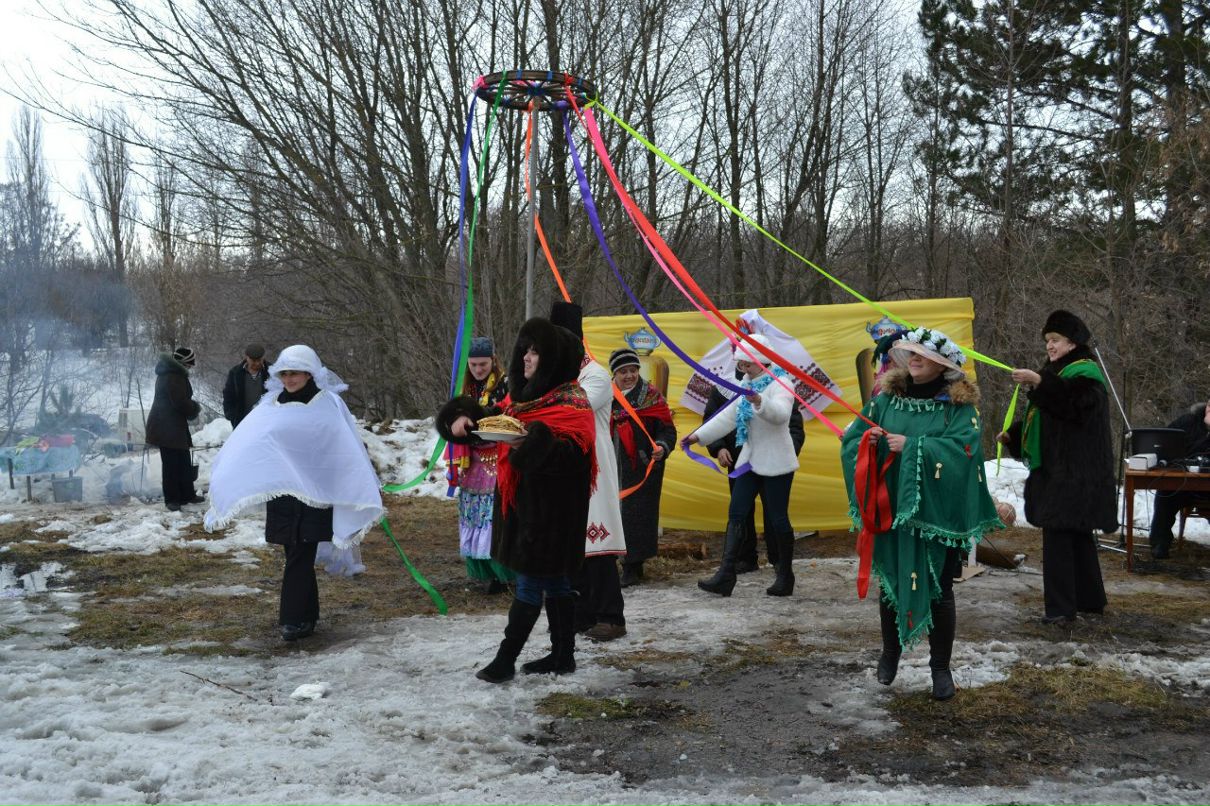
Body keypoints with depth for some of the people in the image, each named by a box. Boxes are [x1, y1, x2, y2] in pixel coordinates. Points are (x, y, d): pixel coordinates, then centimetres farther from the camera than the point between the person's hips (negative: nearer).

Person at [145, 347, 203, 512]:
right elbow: (181, 402, -24)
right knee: (171, 463, -3)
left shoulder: (171, 374, 14)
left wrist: (192, 408, 3)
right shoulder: (174, 378, -20)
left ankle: (187, 494, 24)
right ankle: (172, 498, 4)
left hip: (173, 425, 11)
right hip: (168, 427, -11)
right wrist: (195, 408, -6)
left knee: (183, 461, 16)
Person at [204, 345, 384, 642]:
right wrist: (223, 480, 3)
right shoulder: (271, 406, 8)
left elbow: (349, 450, -6)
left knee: (300, 558, -6)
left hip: (313, 493, -4)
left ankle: (295, 619, -1)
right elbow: (243, 445, 8)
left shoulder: (328, 405, -4)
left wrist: (367, 492, -9)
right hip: (282, 493, 4)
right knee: (296, 556, 10)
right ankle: (306, 614, 21)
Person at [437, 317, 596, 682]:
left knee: (530, 581, -2)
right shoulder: (522, 396, 14)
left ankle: (505, 659, 4)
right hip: (521, 502, 8)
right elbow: (491, 419, 18)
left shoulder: (571, 402, -12)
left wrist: (534, 440, -37)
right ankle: (563, 654, 22)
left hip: (550, 508, -8)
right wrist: (464, 418, -2)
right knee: (553, 579, 14)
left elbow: (573, 452, -24)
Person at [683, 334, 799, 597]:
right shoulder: (748, 384, 13)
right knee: (736, 514, 0)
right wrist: (699, 435, 13)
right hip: (751, 459, 8)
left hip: (776, 462, -8)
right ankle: (726, 575, -3)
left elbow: (780, 413, -33)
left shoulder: (780, 383, -13)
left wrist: (760, 402, -52)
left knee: (777, 518, -1)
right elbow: (729, 416, 18)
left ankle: (785, 578, 13)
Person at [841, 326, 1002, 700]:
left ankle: (941, 668, 21)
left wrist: (912, 446, -22)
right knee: (890, 583, 12)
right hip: (891, 510, 3)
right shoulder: (886, 399, 5)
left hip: (937, 514, -3)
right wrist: (867, 440, -14)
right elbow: (850, 439, 8)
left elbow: (964, 447, -21)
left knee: (938, 590, 5)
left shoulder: (959, 406, -6)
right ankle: (890, 652, 35)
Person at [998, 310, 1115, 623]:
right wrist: (1013, 435, 12)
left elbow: (1075, 403, -28)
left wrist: (1040, 383, -34)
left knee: (1058, 533, -12)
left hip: (1073, 472, -9)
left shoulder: (1085, 372, -9)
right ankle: (1090, 598, 24)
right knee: (1076, 535, 15)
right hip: (1056, 468, 9)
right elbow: (1044, 417, 24)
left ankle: (1061, 606, -10)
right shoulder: (1057, 371, 18)